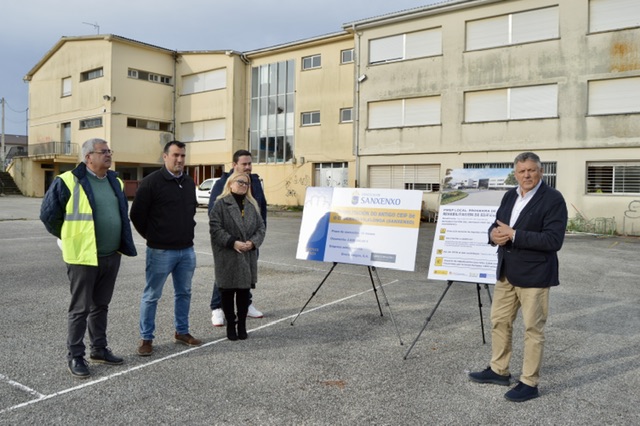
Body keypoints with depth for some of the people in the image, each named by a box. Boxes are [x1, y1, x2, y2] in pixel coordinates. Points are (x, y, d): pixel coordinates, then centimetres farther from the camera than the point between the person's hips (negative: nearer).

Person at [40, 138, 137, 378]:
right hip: (84, 257, -6)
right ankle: (75, 357, 16)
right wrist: (70, 238, 4)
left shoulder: (115, 182, 10)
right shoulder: (68, 182, -11)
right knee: (80, 309, 4)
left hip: (111, 257, 6)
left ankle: (99, 349, 29)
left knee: (101, 306, 17)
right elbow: (48, 214, -4)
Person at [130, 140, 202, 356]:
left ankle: (182, 332, 29)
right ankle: (146, 338, 17)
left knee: (184, 293, 15)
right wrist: (152, 236, 0)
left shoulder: (189, 182, 8)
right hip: (161, 250, -6)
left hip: (187, 249, 6)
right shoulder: (151, 182, -11)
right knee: (151, 295, 5)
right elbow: (137, 214, -8)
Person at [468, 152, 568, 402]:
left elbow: (553, 240, -21)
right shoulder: (509, 196, 10)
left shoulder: (553, 199, -12)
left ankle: (529, 383, 17)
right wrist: (494, 234, -9)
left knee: (533, 329, 4)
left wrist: (514, 235, -23)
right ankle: (498, 370, 32)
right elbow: (496, 225, 15)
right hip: (507, 273, 7)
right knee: (499, 322, 16)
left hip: (534, 275, -7)